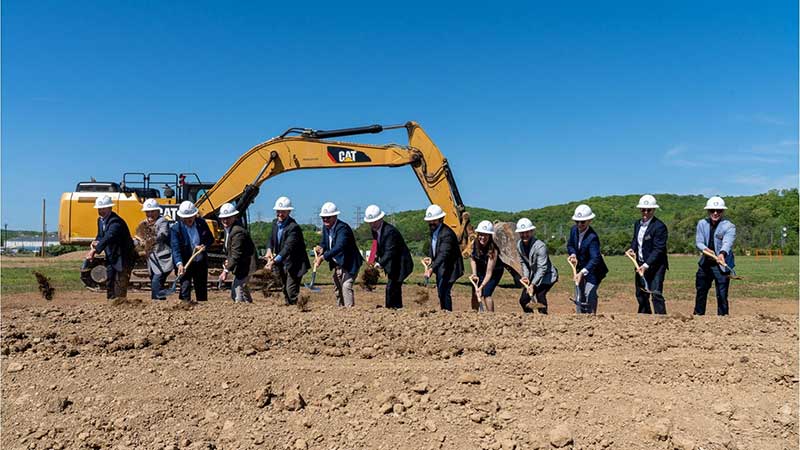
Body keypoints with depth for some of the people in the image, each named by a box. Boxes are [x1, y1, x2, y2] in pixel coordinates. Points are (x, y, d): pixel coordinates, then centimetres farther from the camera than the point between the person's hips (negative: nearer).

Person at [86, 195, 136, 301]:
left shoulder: (115, 222, -24)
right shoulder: (100, 220, 6)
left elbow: (108, 237, -36)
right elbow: (100, 236, 14)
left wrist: (95, 250, -44)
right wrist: (95, 242, -10)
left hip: (122, 257, -9)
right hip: (111, 256, 9)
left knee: (120, 283, -8)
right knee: (109, 283, 14)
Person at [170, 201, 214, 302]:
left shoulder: (201, 223, -2)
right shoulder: (175, 228, -13)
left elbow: (210, 238, 8)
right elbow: (175, 248, -20)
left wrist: (204, 246, -14)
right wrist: (179, 264, -34)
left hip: (201, 262, 4)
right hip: (185, 263, -4)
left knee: (202, 289, 13)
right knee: (185, 288, -10)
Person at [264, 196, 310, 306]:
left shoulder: (293, 227, -24)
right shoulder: (275, 223, 3)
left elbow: (288, 247, -32)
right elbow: (271, 239, 12)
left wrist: (274, 261, -41)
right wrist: (269, 250, -10)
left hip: (293, 264, -8)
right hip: (281, 264, 8)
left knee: (291, 290, -13)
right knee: (285, 290, 17)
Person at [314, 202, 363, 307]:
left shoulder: (343, 228, -26)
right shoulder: (325, 227, 0)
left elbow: (339, 247, -38)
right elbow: (324, 242, 13)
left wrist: (323, 257, -45)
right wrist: (321, 248, -12)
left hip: (349, 263, -9)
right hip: (336, 264, 9)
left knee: (346, 286, -21)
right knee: (337, 289, 16)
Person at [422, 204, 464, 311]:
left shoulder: (447, 234, -25)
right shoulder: (433, 230, 4)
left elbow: (443, 254, -34)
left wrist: (432, 268, -43)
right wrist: (430, 258, 0)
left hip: (449, 267, -9)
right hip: (440, 267, 9)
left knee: (444, 292, -15)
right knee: (440, 292, 15)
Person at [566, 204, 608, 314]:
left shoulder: (592, 237, -30)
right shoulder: (574, 229, -7)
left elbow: (595, 258, -39)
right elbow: (570, 244, 9)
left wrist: (582, 272, -52)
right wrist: (573, 254, -14)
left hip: (593, 270, -7)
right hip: (581, 269, 7)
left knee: (589, 295, -19)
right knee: (579, 296, 14)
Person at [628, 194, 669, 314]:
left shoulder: (659, 226, -16)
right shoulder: (637, 224, 9)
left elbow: (658, 249, -20)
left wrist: (647, 265, -27)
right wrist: (632, 248, -1)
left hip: (655, 265, -8)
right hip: (640, 265, 8)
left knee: (656, 294, -15)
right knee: (641, 295, 16)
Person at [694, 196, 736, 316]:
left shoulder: (729, 226, -12)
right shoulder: (702, 223, 1)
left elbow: (727, 243, -29)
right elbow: (698, 241, -4)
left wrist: (722, 253, -49)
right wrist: (706, 249, -27)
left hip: (721, 265, -5)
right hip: (705, 263, 5)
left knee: (722, 295, -6)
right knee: (700, 291, 17)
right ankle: (698, 315, 32)